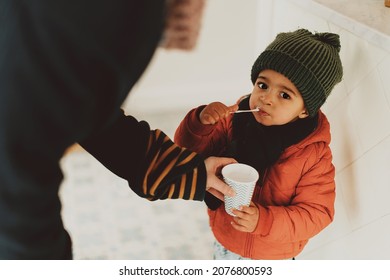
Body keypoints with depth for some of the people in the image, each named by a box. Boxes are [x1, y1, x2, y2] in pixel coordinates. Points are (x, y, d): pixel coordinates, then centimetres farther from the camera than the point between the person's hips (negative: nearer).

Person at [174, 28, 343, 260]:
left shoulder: (315, 154, -25)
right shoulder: (236, 121, -19)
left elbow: (316, 213, -22)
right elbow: (189, 152, -12)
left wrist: (264, 220, -37)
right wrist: (200, 123, -33)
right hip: (225, 242, 3)